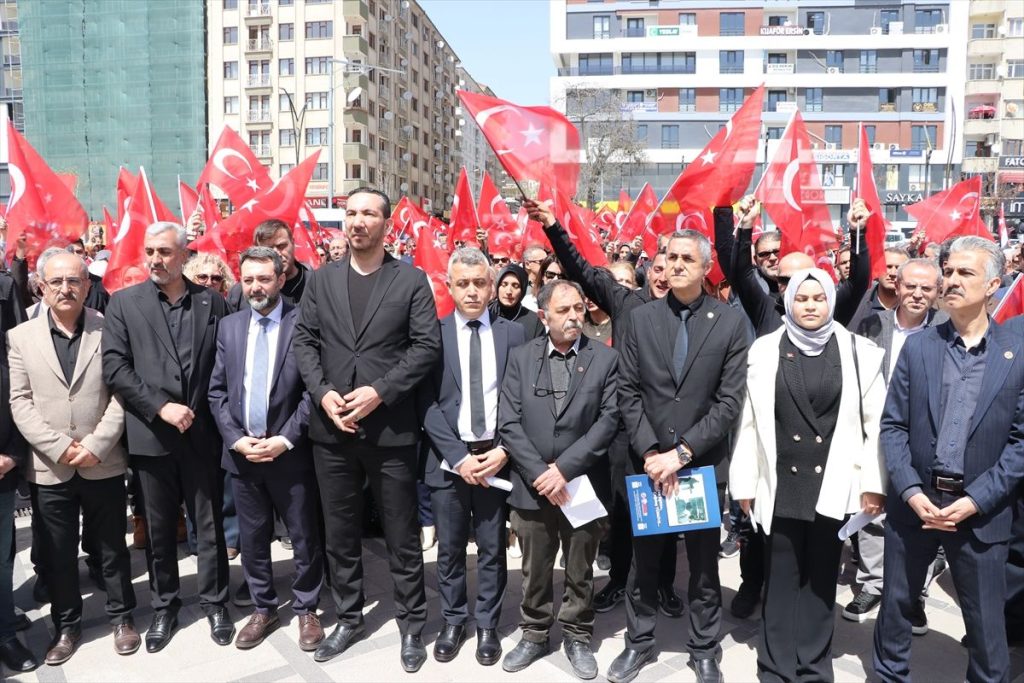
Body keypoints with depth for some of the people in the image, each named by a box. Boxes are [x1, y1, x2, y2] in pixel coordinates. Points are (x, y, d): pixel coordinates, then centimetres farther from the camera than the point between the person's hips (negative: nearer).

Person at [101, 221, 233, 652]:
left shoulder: (213, 303, 4)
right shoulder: (124, 303, 2)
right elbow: (114, 367, -5)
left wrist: (216, 417, -2)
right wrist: (160, 407, -14)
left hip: (202, 434, 0)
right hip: (150, 435, 0)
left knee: (210, 525, 10)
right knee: (158, 529, 13)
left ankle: (214, 602, 26)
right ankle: (164, 606, 29)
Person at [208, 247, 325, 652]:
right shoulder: (229, 326, 7)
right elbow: (217, 391, 7)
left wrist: (285, 439, -14)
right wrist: (235, 438, -5)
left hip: (290, 452, -4)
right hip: (241, 452, 4)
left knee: (304, 537, 8)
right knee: (252, 538, 15)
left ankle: (306, 610, 26)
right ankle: (263, 610, 32)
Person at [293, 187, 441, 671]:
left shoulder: (412, 280, -1)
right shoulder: (321, 279, 9)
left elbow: (427, 346, -7)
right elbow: (304, 340, 6)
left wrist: (380, 391, -16)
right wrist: (322, 392, -10)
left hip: (391, 427, -3)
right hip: (331, 428, 4)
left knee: (402, 535, 8)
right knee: (340, 533, 15)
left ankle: (411, 626, 24)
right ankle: (348, 618, 33)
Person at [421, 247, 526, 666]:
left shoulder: (513, 333, 3)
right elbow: (428, 403, -5)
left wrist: (504, 451, -10)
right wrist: (458, 457, -12)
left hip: (497, 458, 1)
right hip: (448, 460, 0)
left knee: (492, 549, 11)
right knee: (450, 549, 11)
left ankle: (487, 625, 27)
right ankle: (453, 621, 30)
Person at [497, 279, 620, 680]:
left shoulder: (606, 359, -1)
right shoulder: (520, 358, 2)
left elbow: (609, 420, -9)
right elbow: (508, 423, -4)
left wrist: (564, 468, -16)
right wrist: (539, 473, -14)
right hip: (532, 487, 1)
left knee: (580, 572, 15)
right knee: (534, 573, 15)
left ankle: (577, 637, 34)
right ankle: (534, 635, 35)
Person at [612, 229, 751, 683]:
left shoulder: (730, 322, -4)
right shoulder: (641, 319, 2)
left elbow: (730, 401, -9)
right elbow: (628, 393, 0)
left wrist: (681, 452, -14)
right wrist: (649, 452, -10)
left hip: (703, 463, -1)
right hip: (648, 461, 2)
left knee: (704, 564, 12)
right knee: (643, 558, 14)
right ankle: (639, 642, 32)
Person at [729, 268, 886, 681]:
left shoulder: (858, 352, 0)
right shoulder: (765, 350, 0)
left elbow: (875, 422, 1)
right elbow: (750, 421, 1)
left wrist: (873, 483, -3)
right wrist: (745, 483, 0)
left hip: (833, 486, 0)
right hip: (781, 485, 0)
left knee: (821, 579, 12)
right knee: (781, 579, 9)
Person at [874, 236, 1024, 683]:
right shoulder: (917, 347, 2)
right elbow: (892, 425, 0)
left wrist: (974, 500, -13)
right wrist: (911, 491, -11)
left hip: (981, 509, -1)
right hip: (913, 501, 2)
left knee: (986, 621, 11)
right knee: (896, 604, 14)